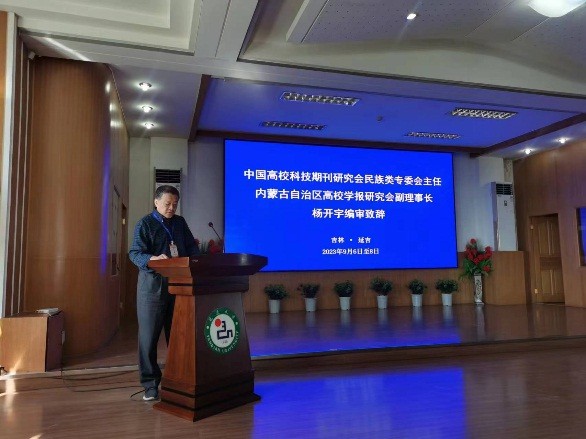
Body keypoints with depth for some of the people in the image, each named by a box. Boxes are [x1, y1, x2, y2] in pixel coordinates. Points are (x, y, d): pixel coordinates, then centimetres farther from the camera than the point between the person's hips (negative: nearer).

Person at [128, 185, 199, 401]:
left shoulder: (180, 223, 14)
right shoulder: (145, 223, -2)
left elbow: (191, 247, 16)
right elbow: (135, 253, -12)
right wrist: (153, 259, -32)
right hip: (153, 285, -5)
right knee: (149, 336, 0)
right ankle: (150, 384, 12)